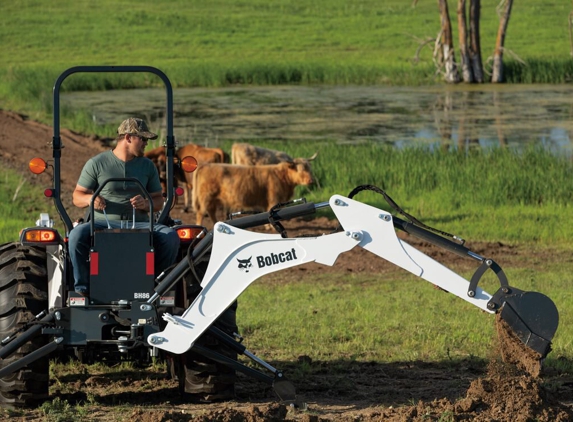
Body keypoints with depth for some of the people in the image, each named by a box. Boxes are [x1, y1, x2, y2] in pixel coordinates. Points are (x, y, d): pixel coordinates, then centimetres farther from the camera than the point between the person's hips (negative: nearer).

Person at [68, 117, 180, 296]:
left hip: (138, 224, 2)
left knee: (170, 236, -26)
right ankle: (82, 287, -18)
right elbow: (77, 196, 7)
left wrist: (146, 204, -10)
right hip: (103, 223, -2)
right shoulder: (96, 163, 4)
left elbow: (159, 200, 15)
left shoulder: (147, 166, 14)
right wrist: (90, 199, -18)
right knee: (77, 235, -34)